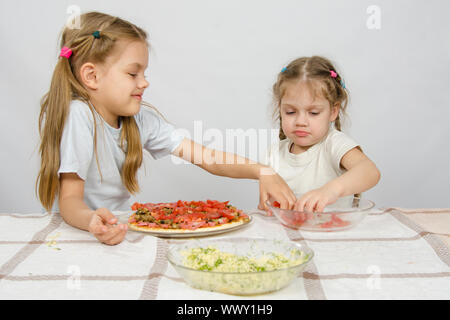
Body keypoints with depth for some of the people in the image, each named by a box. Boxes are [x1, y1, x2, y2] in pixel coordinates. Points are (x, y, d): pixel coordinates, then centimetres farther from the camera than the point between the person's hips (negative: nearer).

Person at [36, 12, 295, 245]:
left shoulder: (142, 118, -1)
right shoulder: (78, 115, -18)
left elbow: (205, 156, -6)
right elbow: (70, 198, -19)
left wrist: (261, 171, -20)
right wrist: (91, 220, -41)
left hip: (120, 229, 3)